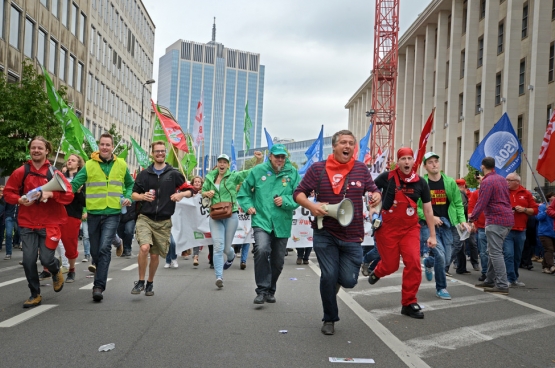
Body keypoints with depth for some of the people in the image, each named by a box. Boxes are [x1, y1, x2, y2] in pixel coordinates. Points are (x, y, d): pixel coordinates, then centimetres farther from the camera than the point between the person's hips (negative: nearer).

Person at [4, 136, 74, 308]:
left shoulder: (54, 173, -3)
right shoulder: (21, 172, 1)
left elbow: (69, 195, -9)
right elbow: (8, 193, 7)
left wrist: (51, 194, -25)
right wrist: (20, 200, -12)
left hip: (50, 224, -2)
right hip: (27, 224, 2)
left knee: (46, 259, -5)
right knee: (28, 260, -3)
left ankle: (56, 271, 33)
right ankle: (35, 295, 16)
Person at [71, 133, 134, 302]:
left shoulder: (121, 165, 5)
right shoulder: (89, 165, 0)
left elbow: (130, 184, 20)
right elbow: (74, 184, -6)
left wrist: (128, 197, 2)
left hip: (113, 213, -1)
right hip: (94, 213, 1)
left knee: (104, 248, -16)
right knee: (95, 251, 11)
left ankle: (99, 286, -13)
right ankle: (101, 274, 37)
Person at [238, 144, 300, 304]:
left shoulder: (292, 173, -1)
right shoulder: (258, 171, 0)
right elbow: (244, 191, 11)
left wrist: (285, 201, -19)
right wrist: (248, 205, -3)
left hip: (282, 224, 2)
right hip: (261, 220, -2)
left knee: (278, 261, 12)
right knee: (261, 250, -27)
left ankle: (270, 290, 34)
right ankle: (262, 290, -14)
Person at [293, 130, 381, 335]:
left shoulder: (361, 169, 3)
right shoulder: (318, 168, -3)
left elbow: (373, 190, 13)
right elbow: (298, 193, 1)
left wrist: (376, 196, -11)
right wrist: (311, 205, -19)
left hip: (352, 236, 2)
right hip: (325, 234, -2)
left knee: (349, 280, 0)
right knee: (328, 276, -4)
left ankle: (337, 281, 39)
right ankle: (329, 319, 19)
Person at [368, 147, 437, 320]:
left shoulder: (420, 182, -3)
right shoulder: (387, 177, -11)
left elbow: (428, 209, 4)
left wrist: (432, 235, 4)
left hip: (410, 228, 2)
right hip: (388, 228, -2)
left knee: (414, 263, -11)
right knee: (391, 265, 5)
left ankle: (409, 303, 4)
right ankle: (377, 272, 44)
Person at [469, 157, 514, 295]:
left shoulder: (487, 182, -12)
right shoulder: (501, 179, 15)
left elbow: (481, 203, -17)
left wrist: (471, 220, -11)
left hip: (496, 220, -9)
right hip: (507, 219, 9)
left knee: (495, 253, -7)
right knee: (493, 251, 16)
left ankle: (502, 285, -9)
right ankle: (490, 280, 22)